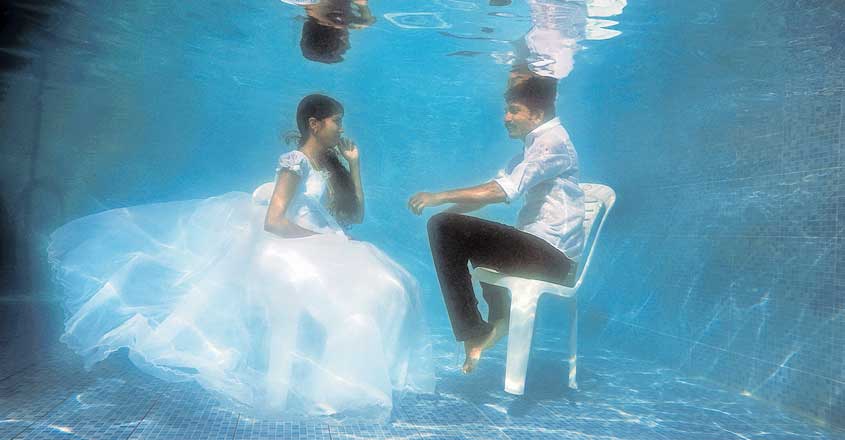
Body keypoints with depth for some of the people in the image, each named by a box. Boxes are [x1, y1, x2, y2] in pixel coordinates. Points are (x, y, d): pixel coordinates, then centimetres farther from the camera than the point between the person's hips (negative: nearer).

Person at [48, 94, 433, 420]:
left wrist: (354, 163, 11)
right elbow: (274, 222, -19)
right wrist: (322, 238, -16)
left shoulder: (331, 166, 14)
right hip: (287, 253, -8)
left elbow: (356, 215, 15)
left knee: (383, 285, -9)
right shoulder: (296, 163, -11)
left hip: (315, 255, 9)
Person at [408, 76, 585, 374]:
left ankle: (474, 335, -8)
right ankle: (499, 319, 21)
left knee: (445, 229, -17)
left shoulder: (552, 142, -12)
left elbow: (502, 191, -24)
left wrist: (440, 197, -20)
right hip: (543, 249, 10)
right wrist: (448, 210, 4)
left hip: (552, 256, -10)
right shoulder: (537, 143, 19)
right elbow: (497, 188, 16)